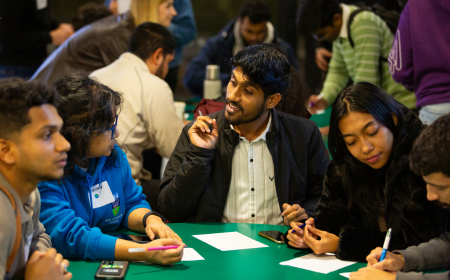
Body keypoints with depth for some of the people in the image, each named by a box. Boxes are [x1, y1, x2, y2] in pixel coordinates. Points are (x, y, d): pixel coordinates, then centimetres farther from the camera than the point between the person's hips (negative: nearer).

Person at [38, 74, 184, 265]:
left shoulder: (114, 156, 7)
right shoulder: (45, 176, -18)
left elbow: (132, 203, 20)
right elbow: (71, 238, -26)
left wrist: (149, 219, -4)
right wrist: (145, 253, -33)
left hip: (113, 265, 7)